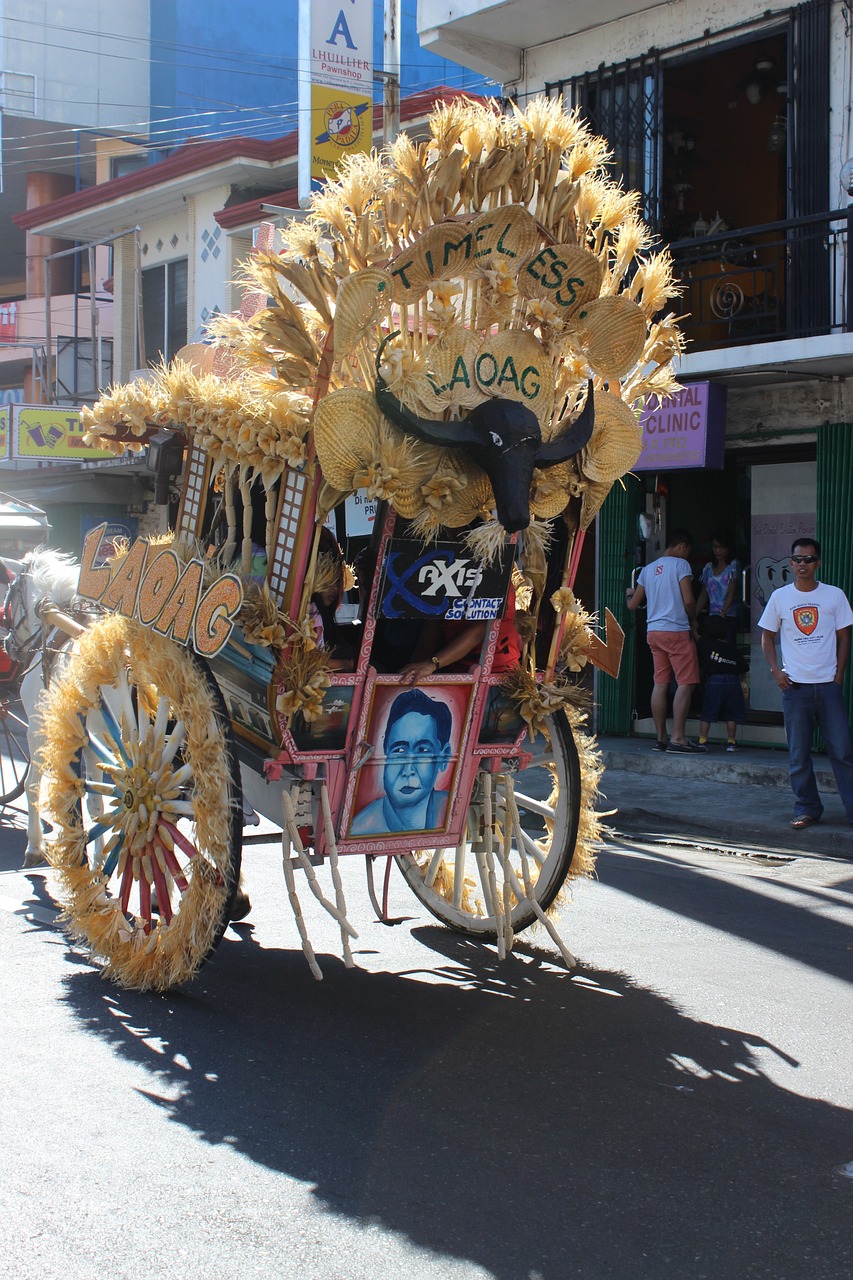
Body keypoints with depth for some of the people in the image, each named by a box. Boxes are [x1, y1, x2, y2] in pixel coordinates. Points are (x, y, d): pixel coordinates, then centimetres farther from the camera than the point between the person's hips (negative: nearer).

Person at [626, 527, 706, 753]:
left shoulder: (648, 569, 15)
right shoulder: (680, 564, -4)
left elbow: (633, 604, 18)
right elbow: (688, 600, -11)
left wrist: (630, 594, 41)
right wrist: (693, 621, 6)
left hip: (653, 631, 7)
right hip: (676, 631, -7)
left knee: (660, 683, 8)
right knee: (686, 683, -6)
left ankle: (661, 737, 9)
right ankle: (677, 738, -12)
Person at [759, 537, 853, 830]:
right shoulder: (780, 597, 5)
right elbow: (767, 637, 12)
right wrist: (776, 671, 0)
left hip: (828, 685, -1)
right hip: (794, 685, 1)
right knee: (798, 754, 3)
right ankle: (806, 808, 12)